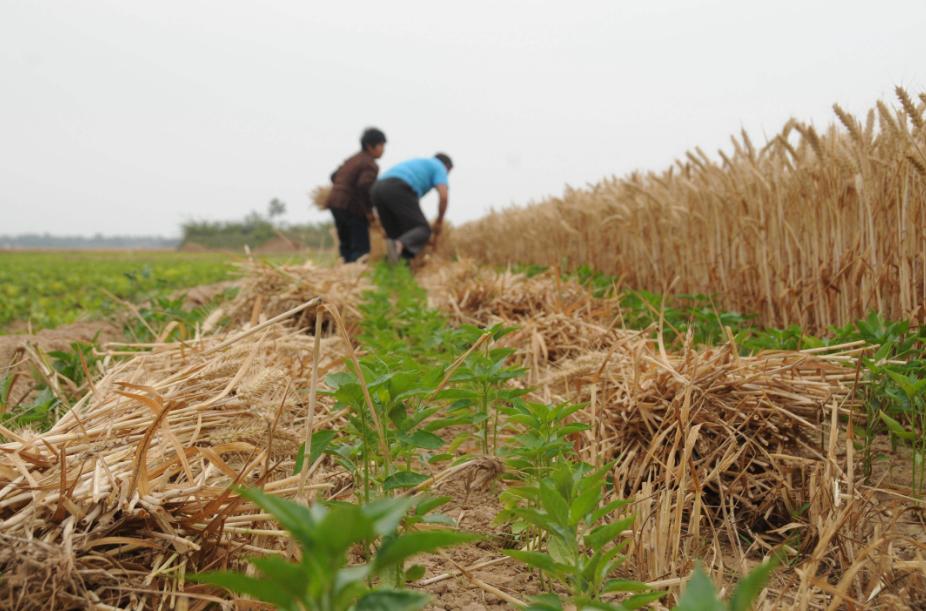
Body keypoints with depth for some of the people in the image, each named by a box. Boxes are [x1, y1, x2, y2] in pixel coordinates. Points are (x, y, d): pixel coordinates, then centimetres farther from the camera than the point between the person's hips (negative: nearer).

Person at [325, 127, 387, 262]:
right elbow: (364, 185, -27)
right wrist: (368, 209, -18)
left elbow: (334, 176, 22)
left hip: (335, 202, 9)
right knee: (361, 247, -7)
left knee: (346, 245, 15)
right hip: (352, 207, -9)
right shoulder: (370, 165, -12)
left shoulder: (353, 159, 17)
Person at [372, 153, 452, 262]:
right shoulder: (439, 168, 20)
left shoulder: (415, 165, 42)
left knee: (397, 235, 17)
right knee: (423, 231, -3)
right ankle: (398, 245, -32)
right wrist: (439, 221, 16)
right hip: (399, 191, -7)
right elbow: (444, 196, 3)